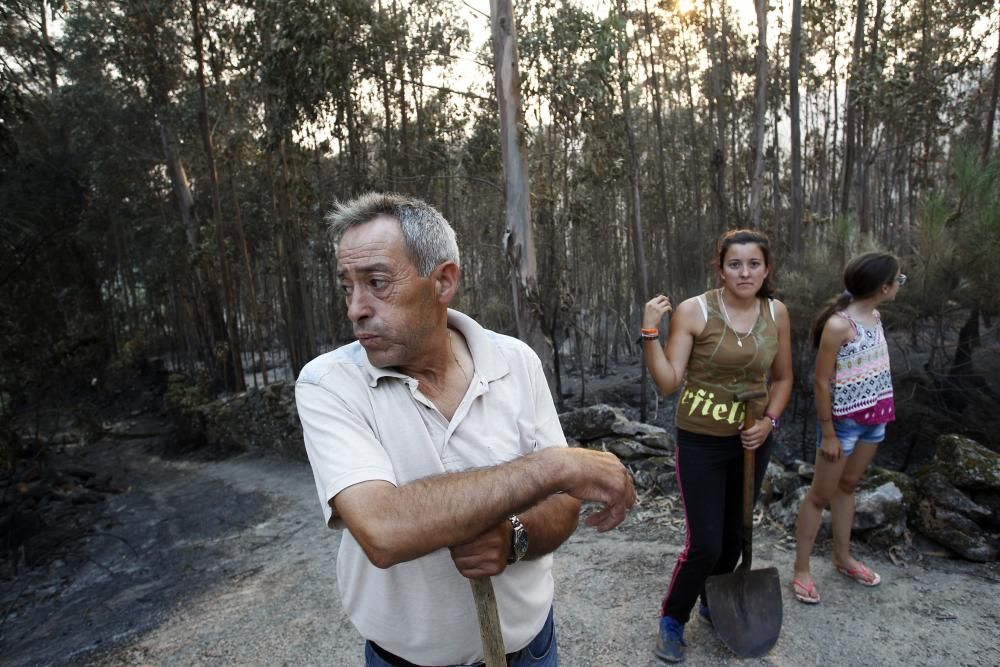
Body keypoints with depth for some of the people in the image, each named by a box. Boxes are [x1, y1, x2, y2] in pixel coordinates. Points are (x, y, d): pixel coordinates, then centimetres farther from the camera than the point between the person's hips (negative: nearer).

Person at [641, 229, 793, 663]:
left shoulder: (777, 313, -1)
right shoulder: (693, 312, -16)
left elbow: (782, 378, 11)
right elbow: (668, 382, -18)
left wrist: (769, 421, -4)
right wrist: (650, 332, -29)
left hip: (752, 440, 5)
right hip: (701, 442, -5)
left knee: (735, 535, 19)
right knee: (704, 545, -3)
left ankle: (713, 605, 46)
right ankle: (672, 621, 25)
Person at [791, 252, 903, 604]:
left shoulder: (874, 316, 2)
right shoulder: (838, 325, -22)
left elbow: (875, 367, 12)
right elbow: (822, 382, -19)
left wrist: (881, 412, 12)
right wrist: (827, 434, -16)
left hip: (874, 418, 8)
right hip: (844, 421, -8)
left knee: (848, 485, 21)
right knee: (821, 495, 3)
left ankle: (842, 557, 37)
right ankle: (801, 570, 16)